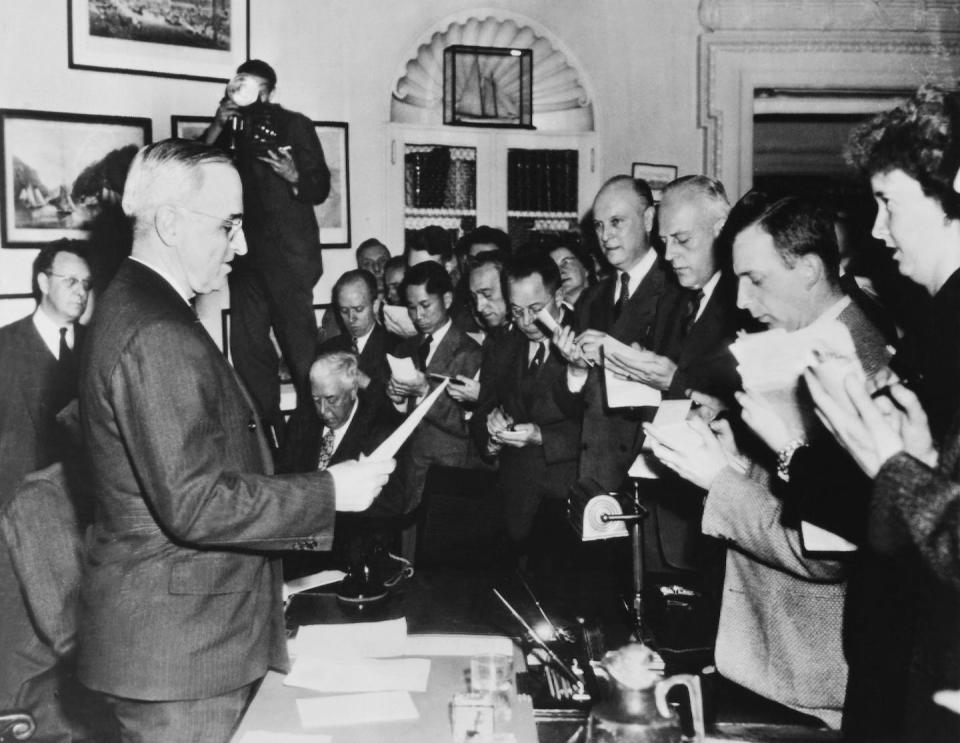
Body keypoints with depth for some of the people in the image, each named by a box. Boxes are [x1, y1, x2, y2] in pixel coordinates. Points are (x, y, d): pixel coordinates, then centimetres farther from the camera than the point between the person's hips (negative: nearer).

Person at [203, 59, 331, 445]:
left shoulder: (293, 124, 3)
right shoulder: (232, 130, 17)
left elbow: (320, 188, -1)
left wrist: (294, 176, -21)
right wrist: (216, 130, -1)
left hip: (288, 253, -6)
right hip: (247, 253, 6)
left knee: (299, 344, -9)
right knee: (247, 347, 5)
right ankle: (265, 428, 14)